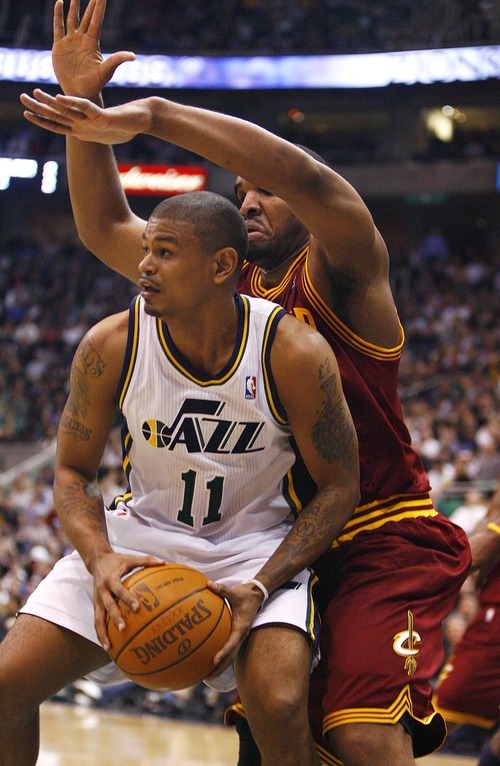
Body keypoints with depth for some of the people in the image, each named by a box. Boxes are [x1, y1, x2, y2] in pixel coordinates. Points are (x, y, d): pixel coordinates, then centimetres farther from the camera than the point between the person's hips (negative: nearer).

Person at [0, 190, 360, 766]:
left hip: (259, 547, -3)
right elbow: (73, 472, -2)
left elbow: (339, 488, -10)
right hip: (143, 532, 3)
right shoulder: (109, 346, -14)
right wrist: (100, 560, -23)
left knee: (279, 708, -30)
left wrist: (259, 588, -23)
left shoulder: (294, 353, -21)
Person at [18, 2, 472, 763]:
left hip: (380, 543, -7)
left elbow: (308, 177, -28)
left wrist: (151, 115, -34)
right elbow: (106, 231, 13)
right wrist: (82, 107, -3)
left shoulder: (343, 268, -7)